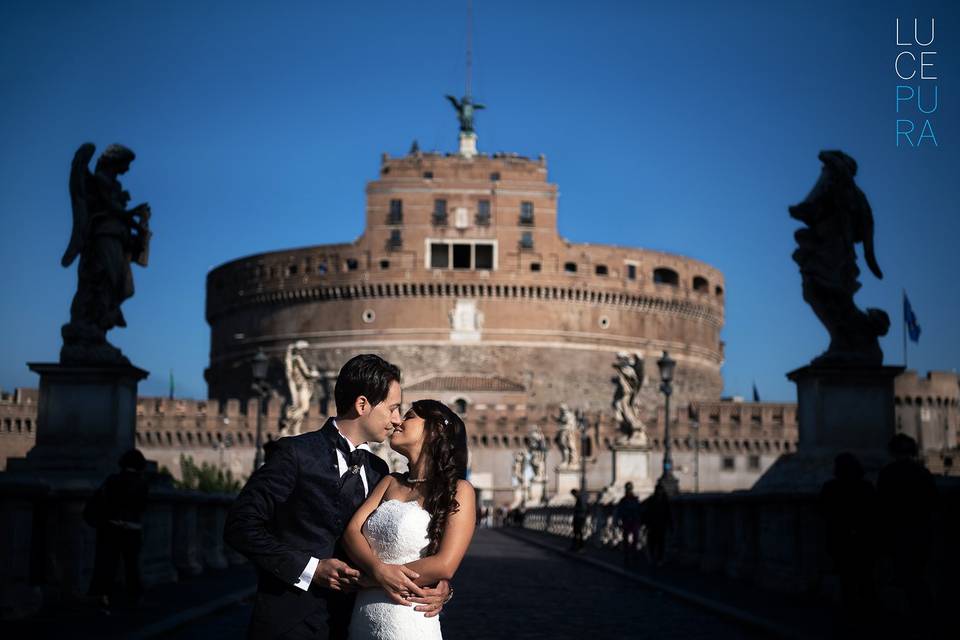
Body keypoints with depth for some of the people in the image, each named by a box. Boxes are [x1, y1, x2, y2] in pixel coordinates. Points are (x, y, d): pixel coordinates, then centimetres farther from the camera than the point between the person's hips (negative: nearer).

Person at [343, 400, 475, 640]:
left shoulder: (458, 490, -4)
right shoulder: (391, 482, 12)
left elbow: (444, 566, -15)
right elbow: (351, 531, 0)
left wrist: (362, 579, -10)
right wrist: (380, 571, -21)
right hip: (362, 618, 5)